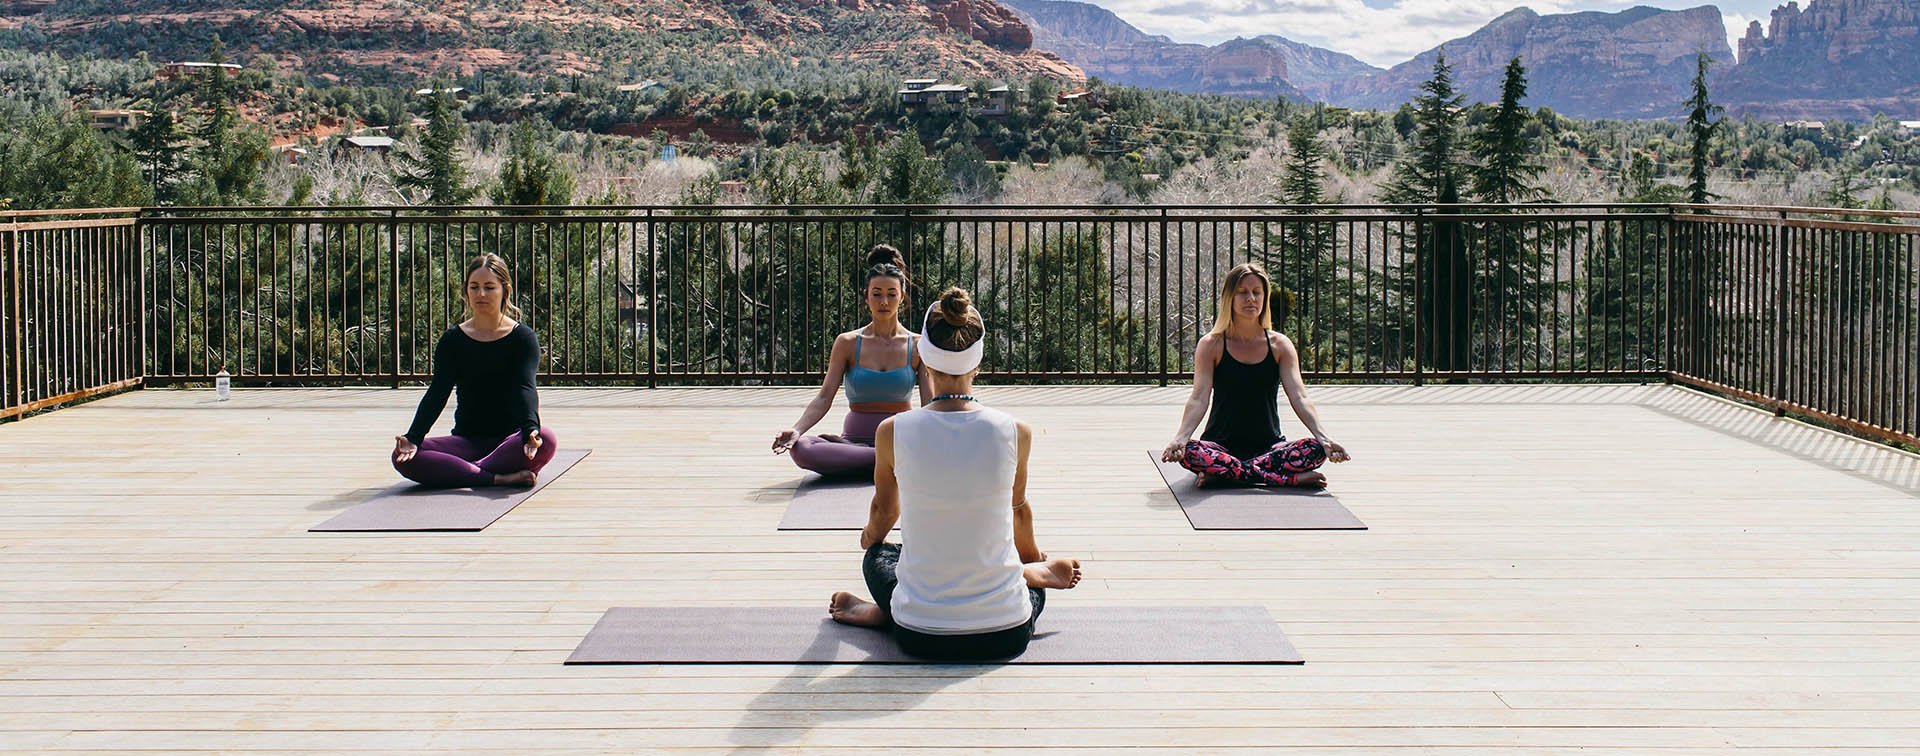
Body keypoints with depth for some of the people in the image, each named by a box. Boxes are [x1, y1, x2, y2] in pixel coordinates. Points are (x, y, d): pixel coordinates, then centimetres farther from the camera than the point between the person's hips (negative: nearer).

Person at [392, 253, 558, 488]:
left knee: (546, 441, -37)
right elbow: (437, 393, -5)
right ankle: (500, 478, -32)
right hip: (466, 439, 2)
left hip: (510, 438, -2)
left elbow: (525, 388, -16)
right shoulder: (452, 340, 5)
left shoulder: (523, 338, -1)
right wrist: (413, 438, -22)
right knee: (402, 457, -25)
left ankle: (457, 472, -30)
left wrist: (530, 430, -37)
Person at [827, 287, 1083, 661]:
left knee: (879, 555, 32)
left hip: (920, 636, 0)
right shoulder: (1016, 432, -9)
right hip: (1005, 636, 1)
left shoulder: (893, 431, -10)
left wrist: (869, 537, 38)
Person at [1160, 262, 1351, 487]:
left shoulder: (1280, 345, 4)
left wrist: (1323, 438, -23)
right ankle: (1289, 479, -30)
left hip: (1269, 446, 2)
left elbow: (1299, 397, -6)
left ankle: (1224, 475, -24)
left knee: (1316, 449, -27)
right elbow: (1199, 398, -11)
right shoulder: (1211, 345, -1)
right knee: (1188, 453, -35)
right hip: (1222, 446, -2)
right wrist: (1180, 439, -30)